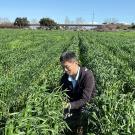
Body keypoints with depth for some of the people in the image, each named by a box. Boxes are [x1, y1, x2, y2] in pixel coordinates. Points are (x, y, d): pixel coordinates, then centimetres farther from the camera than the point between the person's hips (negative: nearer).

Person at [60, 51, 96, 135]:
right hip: (72, 109, 4)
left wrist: (69, 105, -39)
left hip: (86, 106, -4)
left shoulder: (87, 75, -26)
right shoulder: (65, 77, -8)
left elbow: (85, 99, -28)